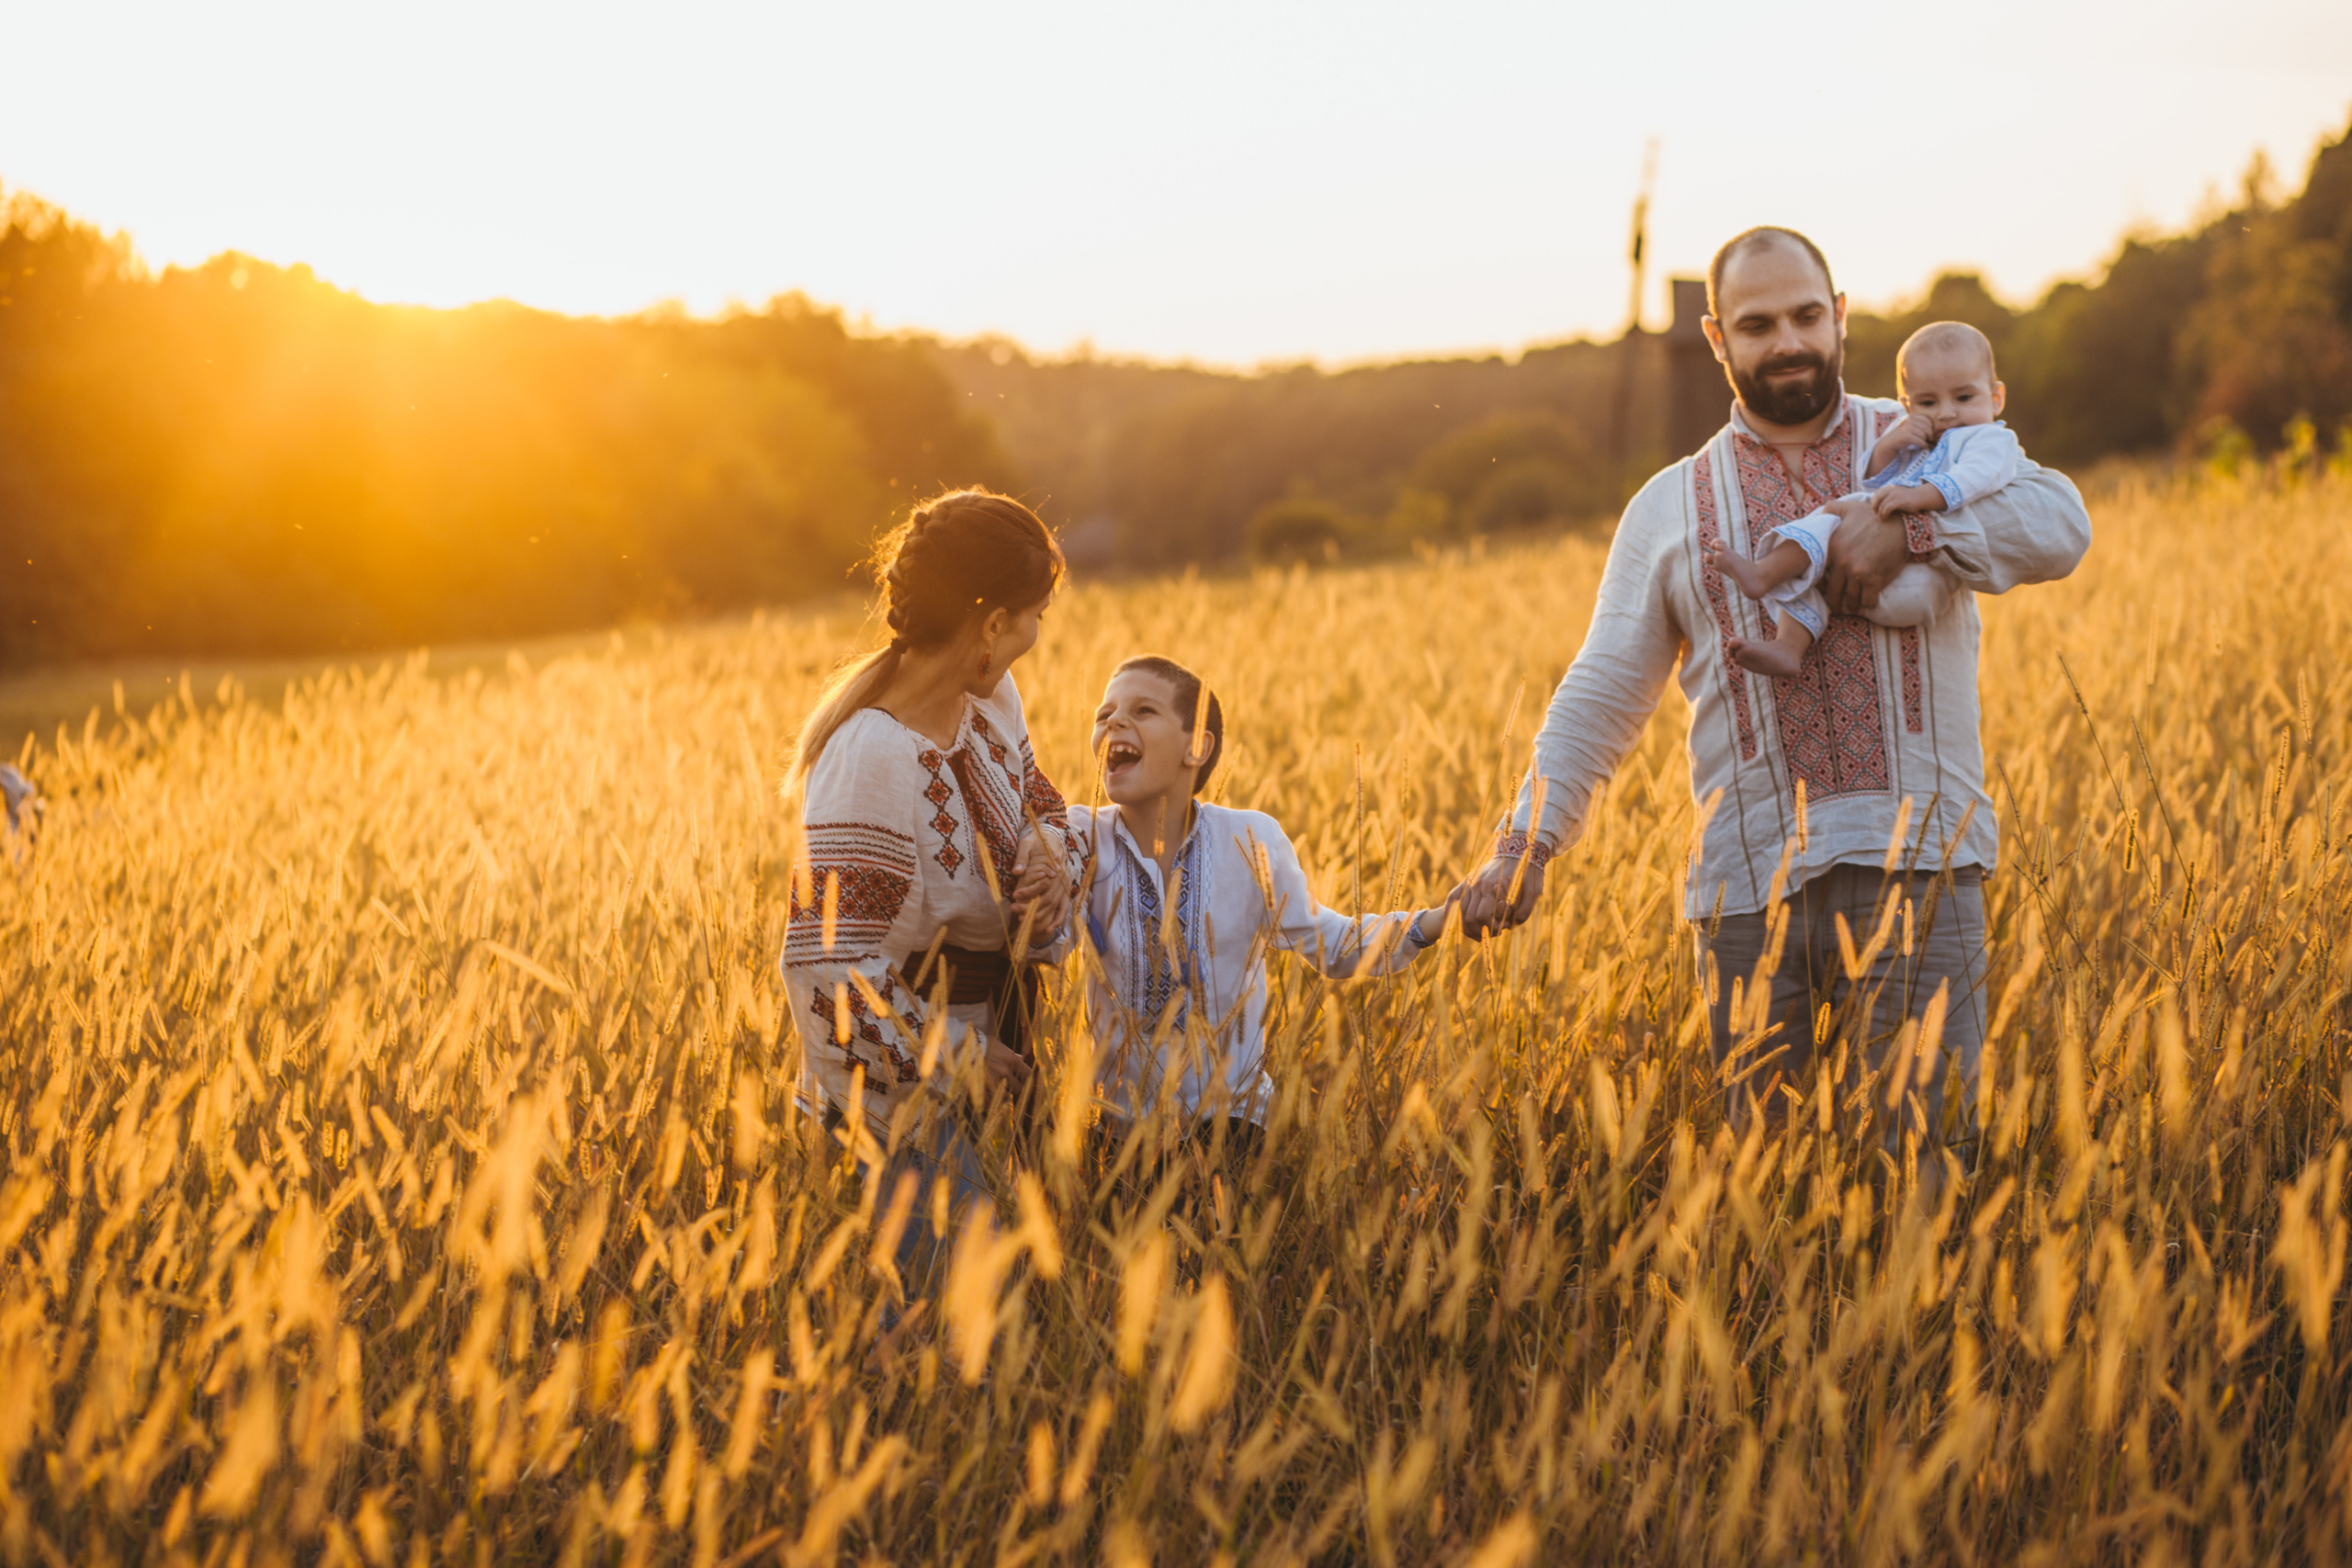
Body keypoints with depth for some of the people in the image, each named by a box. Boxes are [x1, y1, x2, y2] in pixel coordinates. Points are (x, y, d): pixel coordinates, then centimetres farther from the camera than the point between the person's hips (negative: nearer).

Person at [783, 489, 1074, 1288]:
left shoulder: (989, 697, -3)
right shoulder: (871, 757, -28)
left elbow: (1038, 801, 17)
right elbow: (829, 967, -30)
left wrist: (1048, 857, -8)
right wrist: (953, 1057, -20)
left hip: (985, 1028, 8)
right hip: (899, 1079, -8)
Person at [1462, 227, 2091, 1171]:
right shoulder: (1670, 509, 17)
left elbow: (2059, 528, -2)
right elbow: (1602, 694, 13)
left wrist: (1907, 526, -15)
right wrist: (1527, 839, 0)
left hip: (1915, 857, -2)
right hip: (1752, 876, 2)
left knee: (1926, 1129, -12)